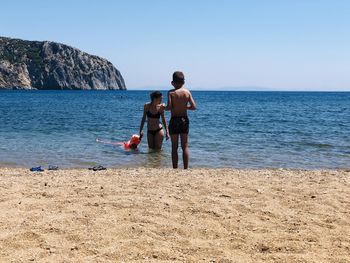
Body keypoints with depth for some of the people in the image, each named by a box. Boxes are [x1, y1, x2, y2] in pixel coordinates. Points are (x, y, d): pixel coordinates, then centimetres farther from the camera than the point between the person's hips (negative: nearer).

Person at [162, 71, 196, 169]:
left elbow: (169, 107, -17)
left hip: (174, 120, -2)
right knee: (185, 146, 9)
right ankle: (185, 168, 10)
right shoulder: (187, 92, 0)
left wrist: (163, 107, 4)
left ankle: (175, 169, 8)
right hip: (184, 120, 3)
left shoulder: (171, 92, -8)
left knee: (174, 147, 6)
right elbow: (193, 107, -3)